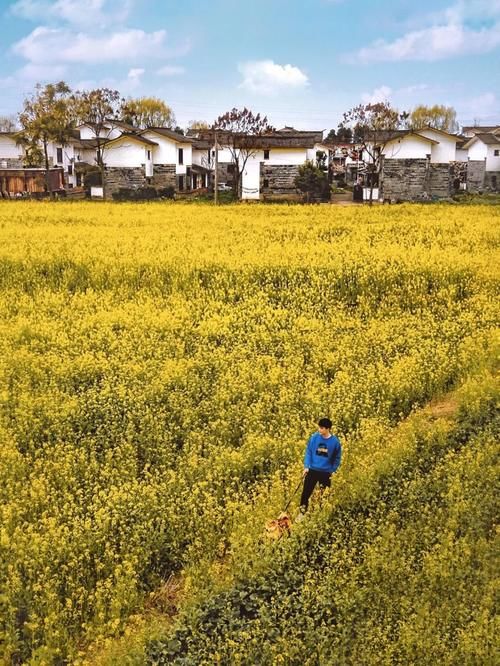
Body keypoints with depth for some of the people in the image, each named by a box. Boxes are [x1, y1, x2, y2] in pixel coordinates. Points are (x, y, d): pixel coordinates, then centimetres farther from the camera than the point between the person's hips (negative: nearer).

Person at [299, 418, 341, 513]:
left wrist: (332, 471, 0)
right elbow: (308, 452, -1)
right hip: (312, 470, 1)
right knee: (306, 492, 3)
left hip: (326, 473, 0)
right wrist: (306, 466, -9)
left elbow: (337, 458, 2)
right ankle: (302, 513, 16)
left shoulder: (335, 441, -10)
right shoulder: (314, 437, -8)